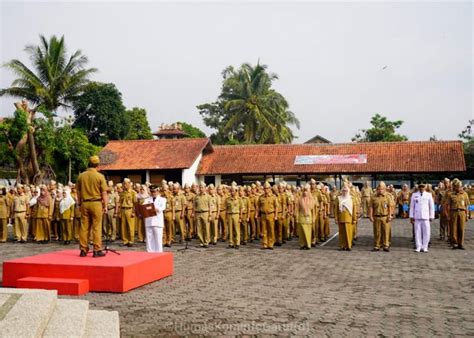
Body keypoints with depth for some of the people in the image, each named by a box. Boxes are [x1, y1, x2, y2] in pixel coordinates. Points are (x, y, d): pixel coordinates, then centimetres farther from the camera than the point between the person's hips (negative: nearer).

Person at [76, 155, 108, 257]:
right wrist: (105, 206, -1)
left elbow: (78, 192, 9)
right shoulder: (100, 176, -7)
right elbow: (104, 193, -7)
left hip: (84, 203, 4)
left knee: (84, 227, 8)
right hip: (96, 203, -4)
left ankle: (83, 250, 13)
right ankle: (97, 250, 1)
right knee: (96, 228, 0)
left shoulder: (81, 176, 4)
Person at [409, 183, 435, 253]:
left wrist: (431, 216, 6)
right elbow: (412, 206, 9)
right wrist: (411, 216, 5)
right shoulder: (414, 195, 6)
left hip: (426, 217, 0)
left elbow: (431, 206, 9)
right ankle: (418, 247, 9)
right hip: (417, 217, 0)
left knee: (426, 232, -2)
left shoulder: (428, 195, 5)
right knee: (417, 232, 1)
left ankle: (424, 247, 8)